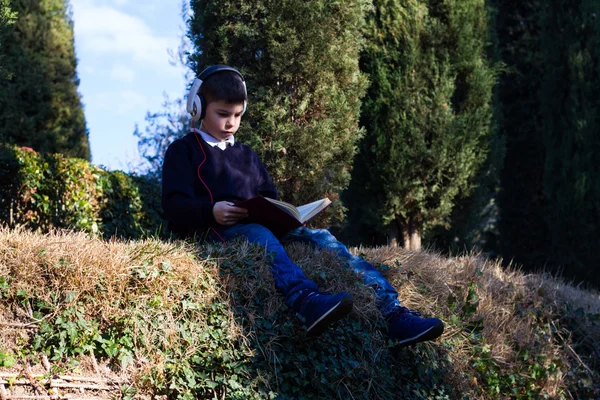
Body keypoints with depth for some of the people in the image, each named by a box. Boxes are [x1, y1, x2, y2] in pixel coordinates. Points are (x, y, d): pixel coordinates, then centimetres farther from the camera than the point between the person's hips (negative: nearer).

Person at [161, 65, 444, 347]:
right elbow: (174, 205, -2)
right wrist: (211, 211, -23)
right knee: (259, 235, -38)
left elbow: (269, 199, 29)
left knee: (321, 237, -17)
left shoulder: (246, 156, 30)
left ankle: (393, 316, -29)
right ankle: (305, 300, -68)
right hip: (212, 231, -5)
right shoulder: (183, 151, 11)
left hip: (259, 227, 5)